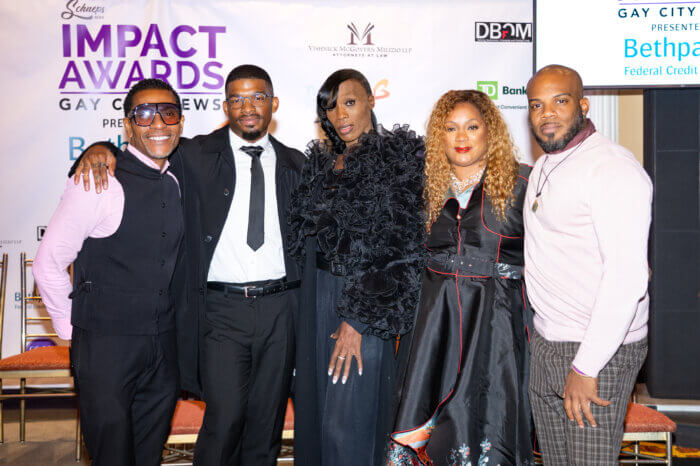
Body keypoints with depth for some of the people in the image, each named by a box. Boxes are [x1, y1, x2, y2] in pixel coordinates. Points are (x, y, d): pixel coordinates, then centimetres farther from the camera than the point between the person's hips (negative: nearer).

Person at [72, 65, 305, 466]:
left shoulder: (295, 164, 10)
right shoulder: (198, 156, 2)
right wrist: (99, 151, -10)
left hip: (280, 308, 3)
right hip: (222, 308, -2)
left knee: (267, 422, 10)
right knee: (224, 420, -7)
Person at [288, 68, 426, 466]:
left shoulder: (399, 158, -6)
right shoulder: (321, 161, 12)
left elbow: (401, 245, -12)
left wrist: (359, 319, -15)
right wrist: (311, 295, 7)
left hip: (369, 302, -6)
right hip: (318, 295, 6)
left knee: (347, 423, -6)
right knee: (314, 408, 11)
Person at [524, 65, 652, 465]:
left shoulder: (613, 167, -16)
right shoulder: (545, 166, 14)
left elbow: (627, 278, -23)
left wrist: (586, 368, -23)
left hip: (600, 352, -8)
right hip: (547, 343, 8)